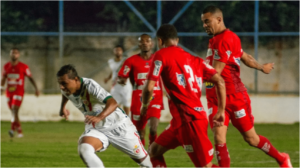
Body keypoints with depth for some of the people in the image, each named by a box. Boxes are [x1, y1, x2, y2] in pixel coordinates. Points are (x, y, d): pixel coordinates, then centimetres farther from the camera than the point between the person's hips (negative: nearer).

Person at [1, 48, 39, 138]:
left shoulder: (23, 67, -4)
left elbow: (30, 78, 4)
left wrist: (36, 89, 1)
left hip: (19, 92, -4)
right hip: (9, 92, 4)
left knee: (15, 110, -20)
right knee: (13, 112, 8)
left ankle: (12, 129, -28)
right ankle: (19, 131, 20)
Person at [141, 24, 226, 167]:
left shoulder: (162, 55, -2)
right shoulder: (194, 60, 16)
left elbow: (149, 88, -9)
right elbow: (219, 81, 7)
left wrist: (145, 105, 12)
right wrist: (221, 111, 10)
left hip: (189, 120, -8)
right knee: (154, 150, 19)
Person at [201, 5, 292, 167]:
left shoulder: (225, 39, -18)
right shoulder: (215, 39, 12)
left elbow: (216, 72, -22)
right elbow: (245, 57, 22)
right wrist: (261, 67, 36)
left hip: (234, 97, -8)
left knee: (251, 138, 6)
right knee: (219, 137, -9)